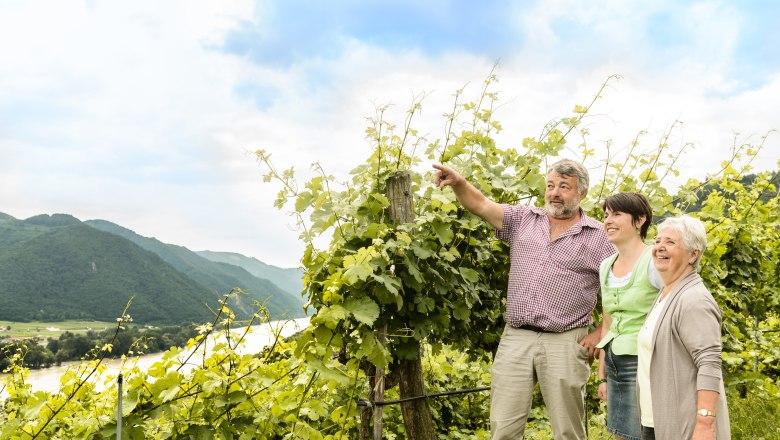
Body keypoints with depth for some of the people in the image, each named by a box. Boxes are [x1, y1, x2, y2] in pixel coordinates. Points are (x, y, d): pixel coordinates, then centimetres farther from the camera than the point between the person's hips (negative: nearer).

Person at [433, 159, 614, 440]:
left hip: (564, 343, -2)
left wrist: (601, 335, -3)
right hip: (515, 338, 3)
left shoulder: (599, 236, 2)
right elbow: (481, 205, 1)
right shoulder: (523, 219, 11)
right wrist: (458, 182, -18)